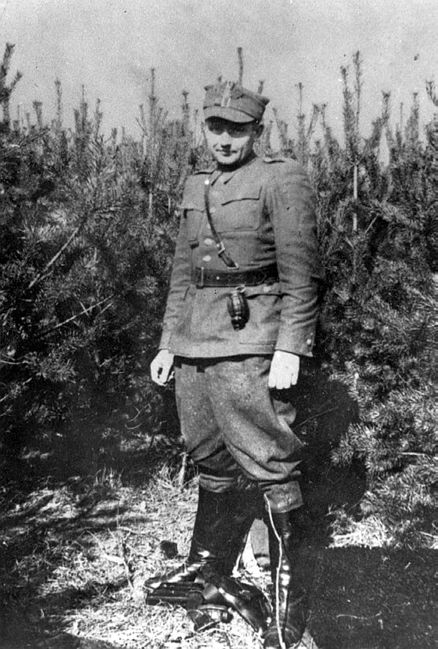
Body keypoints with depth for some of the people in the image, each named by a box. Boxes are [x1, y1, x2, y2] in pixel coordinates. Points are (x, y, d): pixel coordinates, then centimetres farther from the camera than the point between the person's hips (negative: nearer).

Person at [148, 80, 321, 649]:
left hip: (248, 344, -7)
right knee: (210, 461, 18)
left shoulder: (281, 180, -3)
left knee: (270, 468, -5)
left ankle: (289, 592, 6)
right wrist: (168, 342, 18)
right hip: (195, 344, 7)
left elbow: (301, 273, -10)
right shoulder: (195, 188, 18)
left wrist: (289, 349, -17)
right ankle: (210, 559, 35)